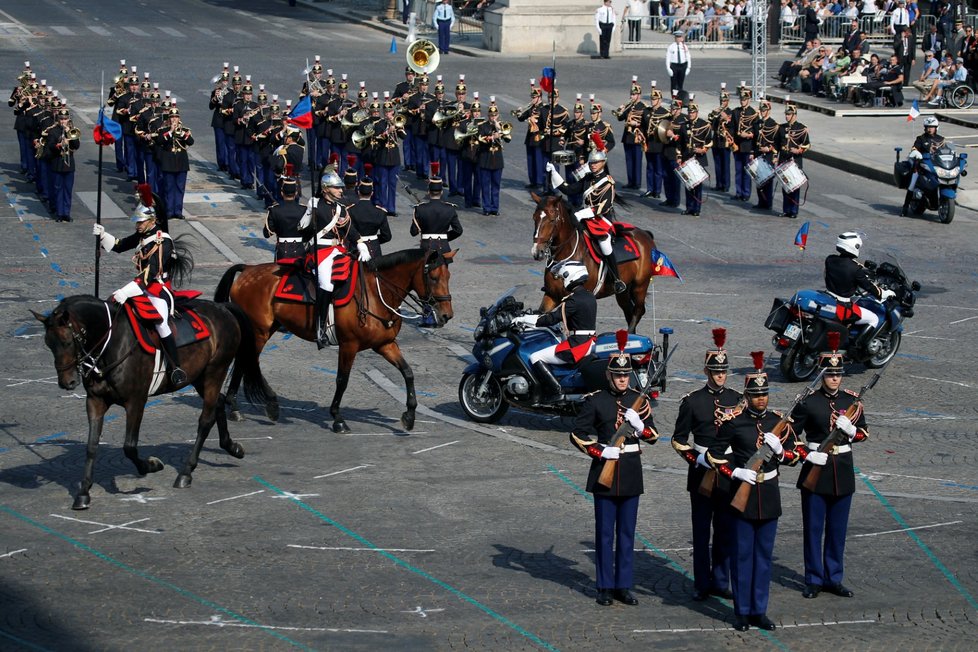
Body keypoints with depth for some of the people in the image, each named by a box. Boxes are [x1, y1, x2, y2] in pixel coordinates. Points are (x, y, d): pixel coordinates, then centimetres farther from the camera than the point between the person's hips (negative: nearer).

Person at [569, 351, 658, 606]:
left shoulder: (639, 400, 6)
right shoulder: (595, 401, -3)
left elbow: (653, 436, 8)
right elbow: (578, 434, -2)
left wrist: (639, 424, -12)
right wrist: (601, 452, -13)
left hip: (631, 472, 3)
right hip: (604, 470, -3)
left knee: (627, 532, 7)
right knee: (605, 532, 1)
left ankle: (623, 585, 14)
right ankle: (605, 587, 8)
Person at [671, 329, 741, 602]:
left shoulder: (737, 399, 5)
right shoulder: (692, 401, -2)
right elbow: (679, 439, 2)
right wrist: (697, 458, -11)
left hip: (730, 474, 2)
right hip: (702, 474, -2)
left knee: (725, 531, 7)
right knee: (701, 532, 3)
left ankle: (720, 582, 17)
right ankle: (702, 585, 10)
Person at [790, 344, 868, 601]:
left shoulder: (852, 401, 3)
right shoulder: (808, 402, -6)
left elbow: (864, 433, 12)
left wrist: (851, 430, -10)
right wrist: (807, 455, -16)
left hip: (843, 472, 3)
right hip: (815, 468, -3)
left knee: (838, 528, 9)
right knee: (813, 527, 3)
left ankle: (834, 578, 19)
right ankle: (814, 580, 12)